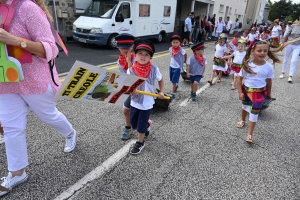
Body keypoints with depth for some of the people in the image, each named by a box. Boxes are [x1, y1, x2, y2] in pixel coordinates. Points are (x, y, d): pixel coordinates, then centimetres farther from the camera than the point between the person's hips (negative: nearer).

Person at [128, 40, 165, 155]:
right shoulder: (131, 70, -12)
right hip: (134, 102, 3)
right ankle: (146, 123, 50)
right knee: (133, 123, 18)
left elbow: (160, 80, 5)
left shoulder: (154, 69, -13)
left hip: (147, 103, -2)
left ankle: (140, 143, 31)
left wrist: (161, 92, -3)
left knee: (141, 125, 7)